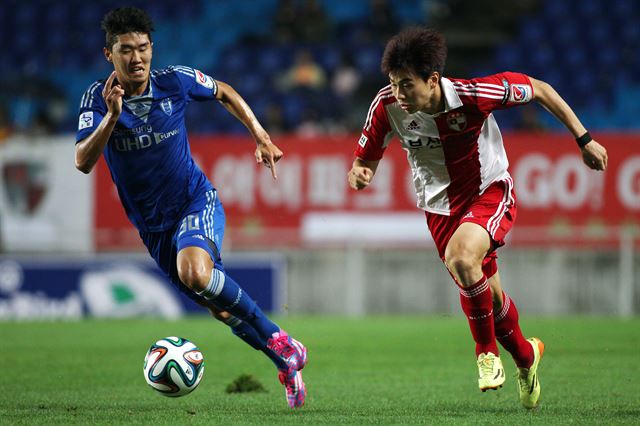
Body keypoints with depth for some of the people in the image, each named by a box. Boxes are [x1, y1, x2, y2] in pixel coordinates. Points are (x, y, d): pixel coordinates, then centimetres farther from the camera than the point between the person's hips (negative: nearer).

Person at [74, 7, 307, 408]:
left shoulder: (176, 81, -11)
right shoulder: (98, 98, -12)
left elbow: (224, 93, 11)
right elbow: (83, 162, -24)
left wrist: (260, 135, 5)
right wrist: (112, 116, -37)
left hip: (196, 201, -2)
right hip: (152, 222, 3)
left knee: (195, 272, -33)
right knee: (222, 308, 5)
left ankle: (277, 338, -15)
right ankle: (288, 362, 26)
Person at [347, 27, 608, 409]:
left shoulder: (473, 94, -28)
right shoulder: (387, 106, -19)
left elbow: (539, 90, -13)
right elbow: (367, 159, -4)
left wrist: (584, 139, -9)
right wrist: (360, 174, -30)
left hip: (491, 192, -4)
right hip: (440, 204, 4)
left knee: (461, 257, -33)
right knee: (488, 294, 11)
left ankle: (487, 350, -10)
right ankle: (525, 356, 42)